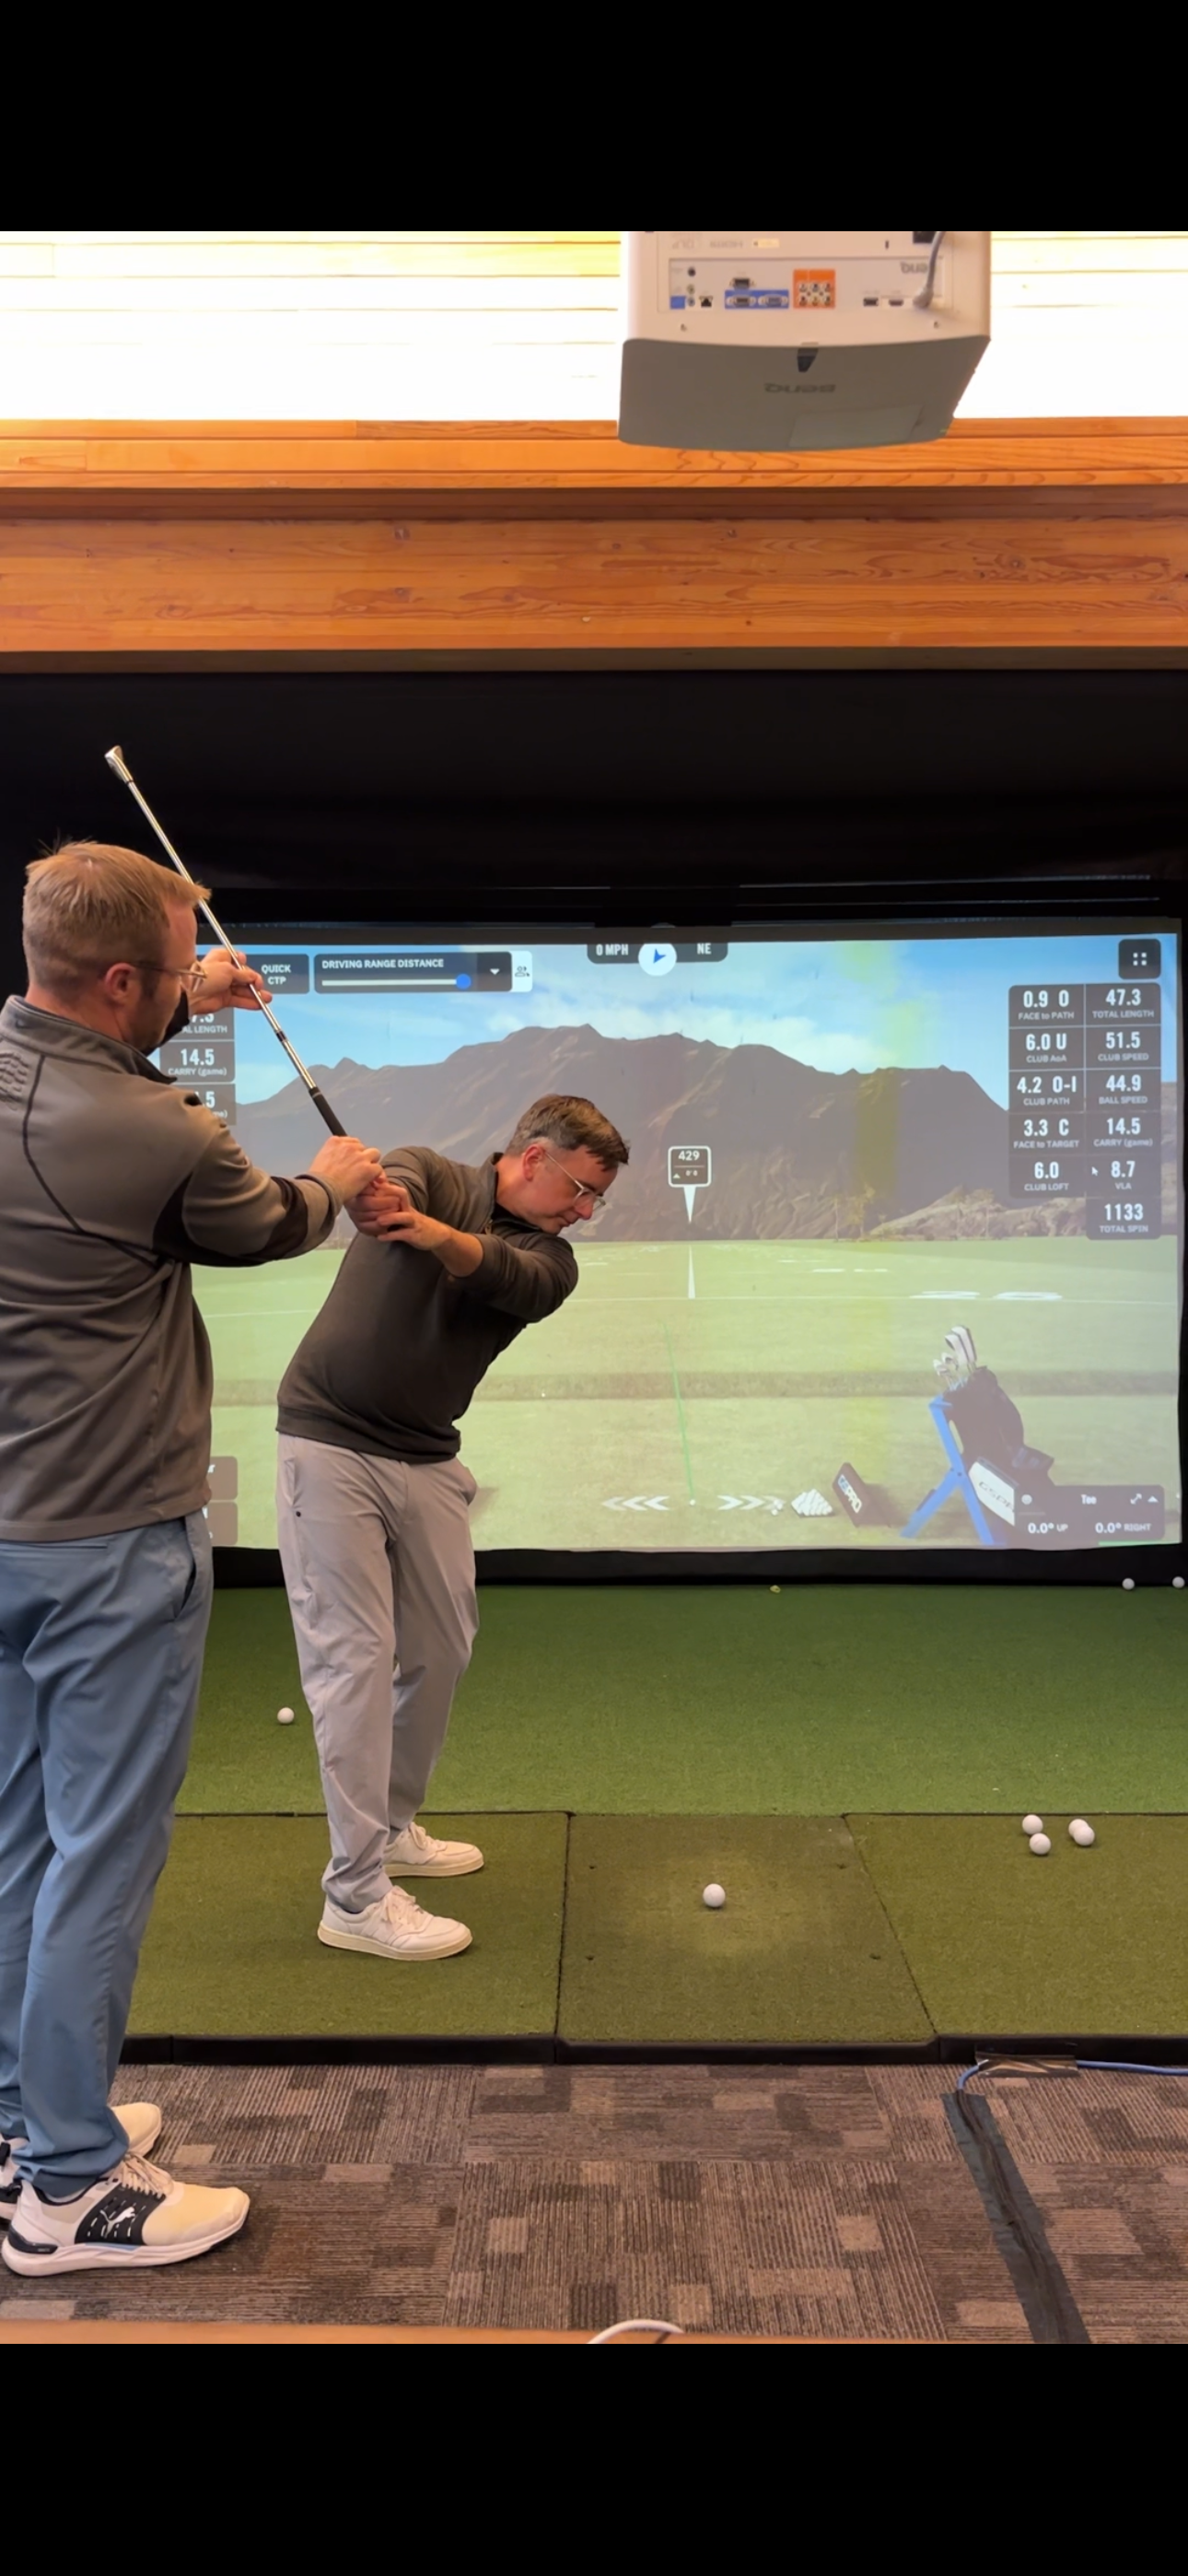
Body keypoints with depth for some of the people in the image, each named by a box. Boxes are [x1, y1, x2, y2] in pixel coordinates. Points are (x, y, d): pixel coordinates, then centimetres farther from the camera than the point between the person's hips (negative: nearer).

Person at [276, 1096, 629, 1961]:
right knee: (356, 1655, -8)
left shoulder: (551, 1260, 2)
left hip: (426, 1461, 6)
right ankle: (357, 1895, -2)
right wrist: (372, 1191, -54)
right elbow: (384, 1184, -29)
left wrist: (433, 1234, -43)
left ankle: (390, 1826, 33)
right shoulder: (428, 1174, -5)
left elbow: (503, 1273, -21)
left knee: (441, 1650, 13)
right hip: (331, 1443, -6)